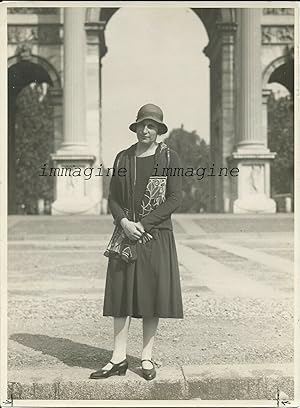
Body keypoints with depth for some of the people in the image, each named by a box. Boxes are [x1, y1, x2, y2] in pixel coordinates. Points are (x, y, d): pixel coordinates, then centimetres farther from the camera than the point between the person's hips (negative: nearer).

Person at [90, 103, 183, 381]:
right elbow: (113, 198, 9)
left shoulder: (170, 158, 1)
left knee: (152, 295, 2)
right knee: (122, 294, 3)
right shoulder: (123, 158, 10)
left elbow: (175, 199, -6)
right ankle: (119, 358, 10)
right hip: (125, 233, 3)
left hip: (156, 235, -2)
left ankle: (147, 357, 15)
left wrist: (144, 223, -13)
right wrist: (124, 222, -10)